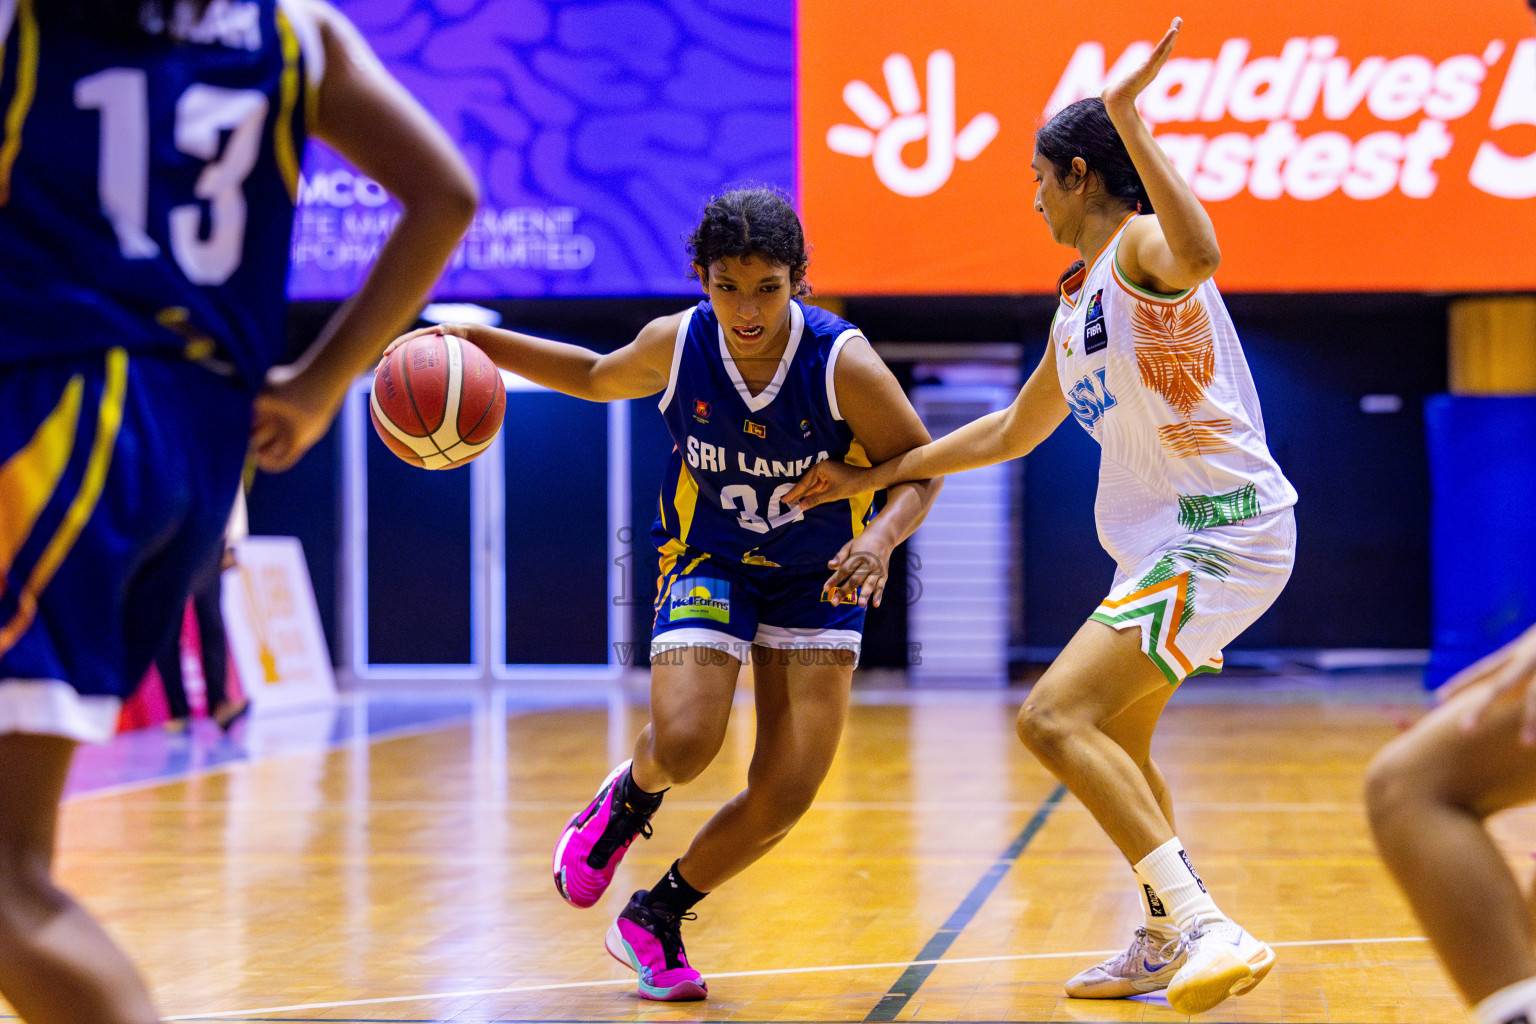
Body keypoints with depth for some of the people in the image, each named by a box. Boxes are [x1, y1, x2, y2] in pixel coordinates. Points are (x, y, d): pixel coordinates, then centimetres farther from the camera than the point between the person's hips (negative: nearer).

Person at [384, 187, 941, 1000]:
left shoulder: (843, 363, -23)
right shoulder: (674, 345, -16)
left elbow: (921, 468, -11)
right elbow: (598, 378, 8)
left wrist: (882, 536, -32)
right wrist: (480, 341, -2)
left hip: (817, 578, 0)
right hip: (708, 562, 0)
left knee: (787, 791, -8)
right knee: (683, 745, -25)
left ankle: (656, 918, 15)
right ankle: (628, 796, 15)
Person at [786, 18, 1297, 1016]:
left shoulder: (1141, 244, -11)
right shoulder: (1079, 303, 18)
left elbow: (1199, 253, -38)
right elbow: (1013, 430, 30)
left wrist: (1131, 120, -34)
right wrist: (872, 478, 33)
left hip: (1223, 531, -11)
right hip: (1164, 541, 11)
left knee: (1056, 716, -22)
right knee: (1116, 735, 26)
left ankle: (1209, 930, -29)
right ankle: (1166, 943, 40)